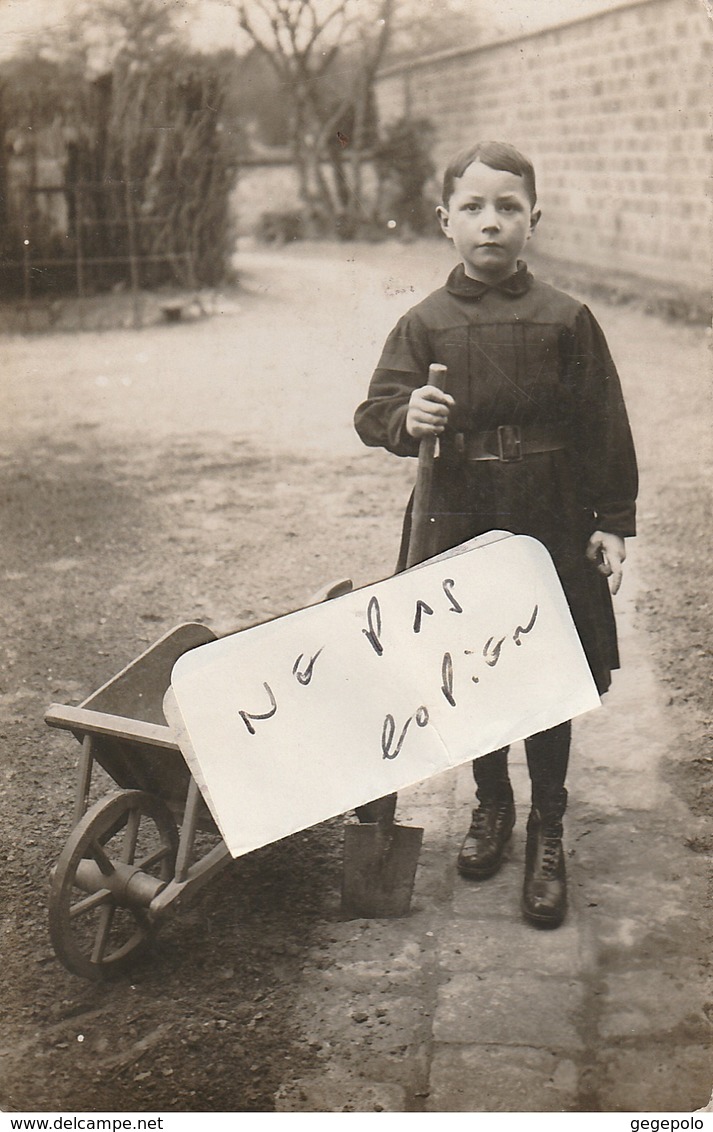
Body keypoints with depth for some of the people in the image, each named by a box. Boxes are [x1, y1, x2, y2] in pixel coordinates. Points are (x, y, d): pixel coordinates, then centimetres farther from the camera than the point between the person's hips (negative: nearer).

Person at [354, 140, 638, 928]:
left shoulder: (565, 321, -2)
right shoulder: (425, 324, 0)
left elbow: (603, 428, 1)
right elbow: (374, 412, 0)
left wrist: (612, 521, 0)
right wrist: (405, 420, -23)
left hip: (549, 523, -1)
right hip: (457, 524, 1)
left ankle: (546, 835, 23)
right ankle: (491, 805, 38)